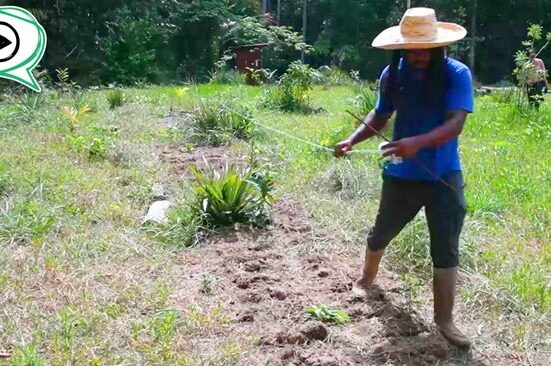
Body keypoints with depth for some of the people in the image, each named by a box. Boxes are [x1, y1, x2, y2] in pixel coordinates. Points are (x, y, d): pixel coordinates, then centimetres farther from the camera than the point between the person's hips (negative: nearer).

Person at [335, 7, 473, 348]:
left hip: (444, 176, -3)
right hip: (401, 175, 3)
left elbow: (455, 124, -26)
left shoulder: (457, 74, -15)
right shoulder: (393, 74, -5)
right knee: (381, 232, 21)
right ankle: (367, 279, 49)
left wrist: (418, 143, -42)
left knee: (447, 249, 2)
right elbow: (380, 115, 9)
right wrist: (352, 140, -7)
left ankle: (445, 319, 15)